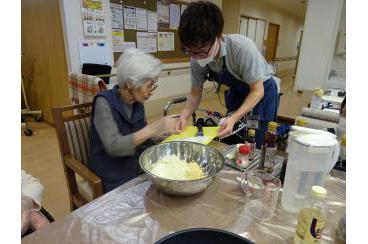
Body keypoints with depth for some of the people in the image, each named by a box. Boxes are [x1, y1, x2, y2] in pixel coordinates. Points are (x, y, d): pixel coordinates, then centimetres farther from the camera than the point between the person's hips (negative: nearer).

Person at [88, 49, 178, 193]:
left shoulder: (137, 103, 0)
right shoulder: (104, 102, -17)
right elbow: (114, 147, -27)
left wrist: (163, 132, -8)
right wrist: (152, 128, -31)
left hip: (138, 171, 6)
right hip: (114, 181, -5)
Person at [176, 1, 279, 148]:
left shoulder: (242, 48, -34)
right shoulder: (197, 59, -19)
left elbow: (257, 91, -26)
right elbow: (195, 93, -8)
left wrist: (234, 118, -38)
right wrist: (184, 116, -24)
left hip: (262, 91, -4)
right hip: (236, 93, 5)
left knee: (256, 146, -2)